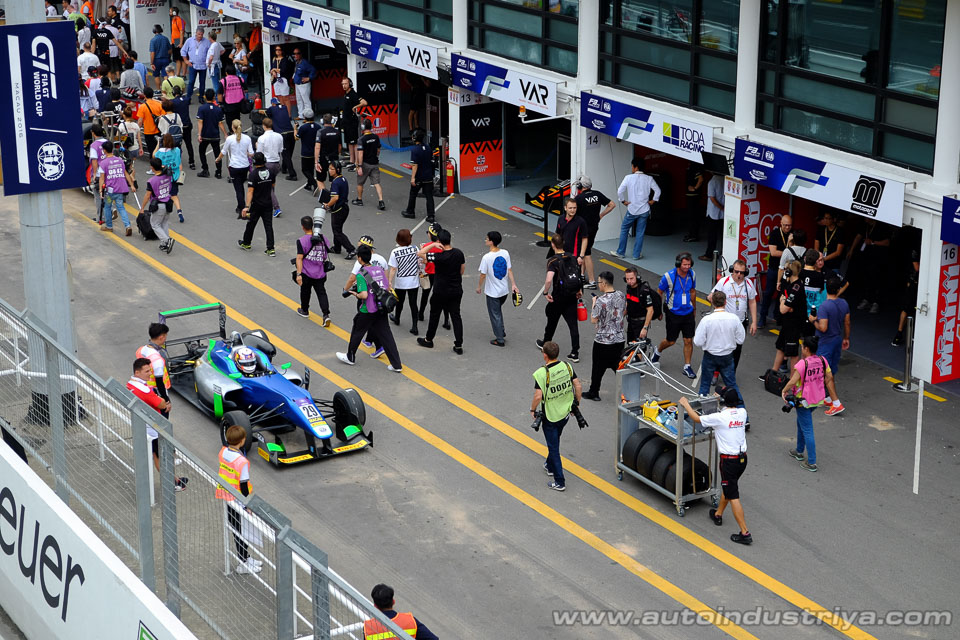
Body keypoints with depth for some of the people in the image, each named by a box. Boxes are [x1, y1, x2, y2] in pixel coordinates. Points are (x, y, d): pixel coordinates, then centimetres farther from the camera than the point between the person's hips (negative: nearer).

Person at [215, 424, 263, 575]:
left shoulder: (223, 452, -6)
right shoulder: (242, 462, -28)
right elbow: (243, 485, -22)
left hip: (226, 495, 8)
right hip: (237, 499, -8)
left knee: (235, 528, 20)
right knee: (241, 531, 7)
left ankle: (245, 557, 35)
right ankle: (243, 564, 18)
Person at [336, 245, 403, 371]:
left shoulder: (361, 274, -17)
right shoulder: (379, 269, 3)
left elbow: (364, 295, -24)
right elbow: (388, 287, 9)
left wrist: (355, 294, -4)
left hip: (368, 311, -6)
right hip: (382, 309, 6)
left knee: (357, 332, 16)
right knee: (385, 335, 8)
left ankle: (350, 357, 34)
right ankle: (397, 365, 5)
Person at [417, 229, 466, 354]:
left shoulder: (439, 257, -24)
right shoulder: (459, 253, -7)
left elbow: (419, 253, -18)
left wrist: (433, 245, -19)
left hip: (441, 291, -4)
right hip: (456, 290, 4)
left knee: (434, 315, 15)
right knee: (456, 316, 8)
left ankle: (428, 340, 31)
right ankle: (458, 345, 6)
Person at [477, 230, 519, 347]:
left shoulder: (487, 257, -22)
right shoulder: (505, 253, -7)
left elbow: (483, 274, -13)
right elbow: (509, 270, -3)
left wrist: (479, 287, 2)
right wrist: (513, 285, 1)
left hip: (492, 292, -6)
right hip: (505, 290, 6)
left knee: (495, 315, 8)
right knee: (498, 311, 29)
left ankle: (500, 340, 16)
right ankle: (502, 331, 35)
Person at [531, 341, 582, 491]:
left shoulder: (541, 373, -24)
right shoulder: (567, 366, -7)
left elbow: (538, 396, -26)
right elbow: (578, 387, -4)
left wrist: (533, 410, -8)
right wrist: (576, 403, 11)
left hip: (550, 416, -6)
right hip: (565, 413, 6)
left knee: (553, 447, 4)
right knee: (554, 441, 29)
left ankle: (560, 482, 6)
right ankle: (550, 466, 48)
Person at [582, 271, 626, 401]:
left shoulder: (601, 301, -22)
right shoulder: (621, 295, -3)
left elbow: (593, 320, -14)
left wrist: (593, 303, -3)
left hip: (603, 340, -5)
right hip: (620, 338, 5)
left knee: (598, 367, 11)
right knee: (619, 366, 14)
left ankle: (594, 392, 23)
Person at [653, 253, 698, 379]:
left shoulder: (692, 274, -6)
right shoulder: (668, 276, -19)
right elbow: (659, 293, -5)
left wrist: (694, 308, 20)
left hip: (688, 312, 3)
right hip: (673, 313, -3)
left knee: (688, 341, 3)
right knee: (671, 341, 8)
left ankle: (687, 367, 16)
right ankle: (657, 351, 40)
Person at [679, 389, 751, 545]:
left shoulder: (720, 417, -18)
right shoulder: (742, 413, 0)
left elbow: (697, 418, -4)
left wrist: (685, 404, 12)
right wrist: (725, 396, 41)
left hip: (729, 460, -7)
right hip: (743, 458, 7)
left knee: (733, 497, -3)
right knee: (727, 488, 28)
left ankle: (745, 533, -5)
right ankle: (718, 514, 48)